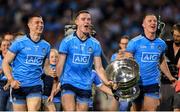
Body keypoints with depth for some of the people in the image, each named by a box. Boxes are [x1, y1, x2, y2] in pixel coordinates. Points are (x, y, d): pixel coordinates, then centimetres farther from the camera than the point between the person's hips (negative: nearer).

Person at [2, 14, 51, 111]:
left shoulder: (46, 46, 9)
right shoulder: (19, 43, -3)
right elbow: (5, 63, -2)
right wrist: (11, 80, -15)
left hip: (35, 86, 2)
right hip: (19, 85, -2)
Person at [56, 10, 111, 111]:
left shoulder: (95, 44, 5)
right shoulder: (67, 41, -1)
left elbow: (99, 68, 4)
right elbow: (60, 65, -1)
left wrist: (107, 82, -11)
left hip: (85, 86, 3)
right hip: (68, 83, -3)